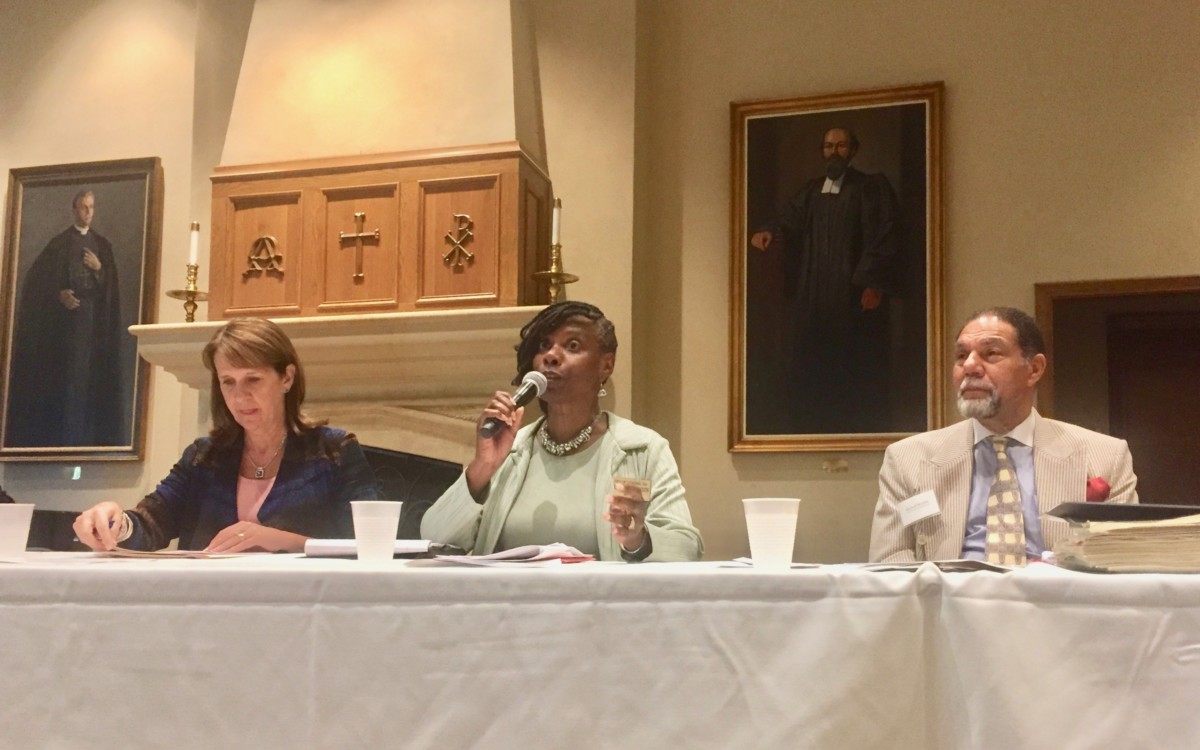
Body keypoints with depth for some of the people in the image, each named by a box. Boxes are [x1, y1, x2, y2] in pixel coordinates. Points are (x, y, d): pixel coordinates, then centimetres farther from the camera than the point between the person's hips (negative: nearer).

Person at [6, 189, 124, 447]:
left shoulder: (103, 246, 14)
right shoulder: (60, 242, 6)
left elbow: (112, 286, 11)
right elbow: (40, 278, 1)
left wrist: (99, 268, -5)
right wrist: (59, 294, -13)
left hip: (93, 316, 3)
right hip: (66, 314, -2)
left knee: (88, 371, -3)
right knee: (64, 370, -8)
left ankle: (83, 433, 0)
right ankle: (63, 432, -6)